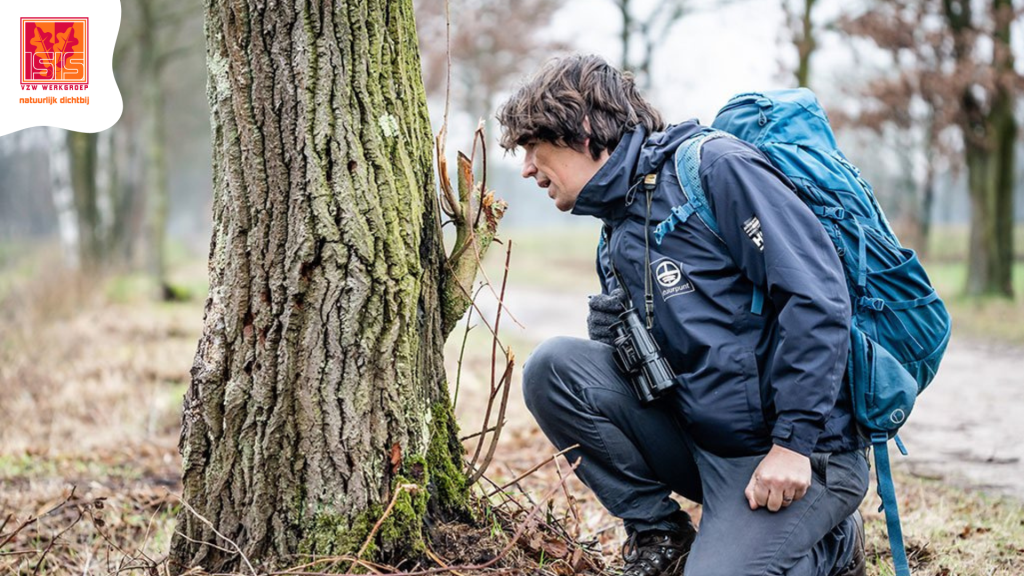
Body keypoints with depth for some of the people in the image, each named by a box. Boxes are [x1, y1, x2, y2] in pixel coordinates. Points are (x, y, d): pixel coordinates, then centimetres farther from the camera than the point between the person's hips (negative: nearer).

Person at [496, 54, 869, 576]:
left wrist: (792, 443, -21)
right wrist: (612, 335, -4)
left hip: (801, 453, -7)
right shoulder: (615, 241, 15)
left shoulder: (715, 167, -10)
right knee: (552, 365, -9)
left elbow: (817, 294, -19)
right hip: (699, 443, 7)